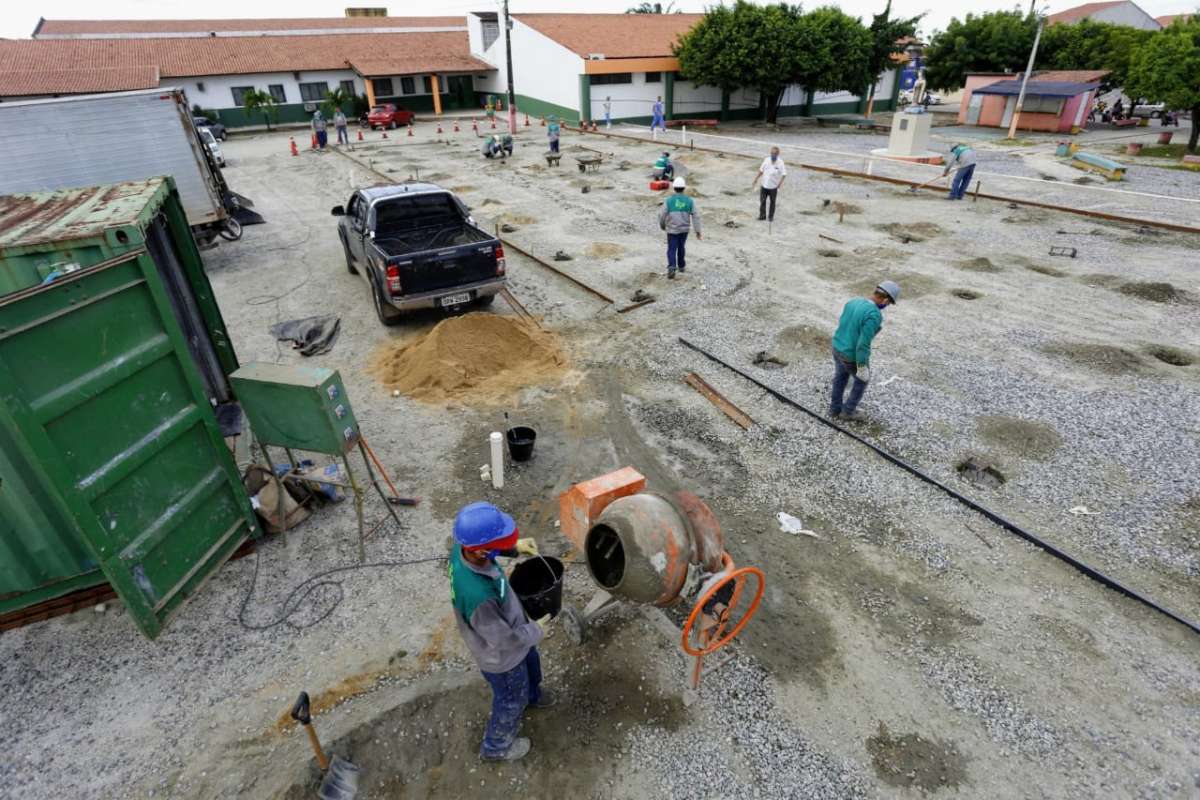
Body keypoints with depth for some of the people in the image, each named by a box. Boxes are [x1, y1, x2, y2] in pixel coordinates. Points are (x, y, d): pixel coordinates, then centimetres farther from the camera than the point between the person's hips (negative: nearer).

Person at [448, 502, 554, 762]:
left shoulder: (461, 549, -26)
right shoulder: (478, 596, -47)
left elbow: (488, 546, 1)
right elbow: (504, 639, -30)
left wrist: (515, 547, -12)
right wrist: (536, 630, -13)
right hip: (501, 656, -7)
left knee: (531, 665, 36)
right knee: (511, 701, 24)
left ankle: (532, 695, 68)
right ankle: (496, 747, 54)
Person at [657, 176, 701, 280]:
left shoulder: (668, 200, -12)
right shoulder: (689, 201, -6)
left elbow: (662, 215, -8)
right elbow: (695, 217, -8)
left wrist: (662, 226, 12)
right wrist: (698, 231, -4)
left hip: (672, 230, -2)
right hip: (684, 229, 2)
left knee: (671, 250, 2)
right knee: (681, 247, 23)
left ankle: (671, 268, -20)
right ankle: (681, 266, 37)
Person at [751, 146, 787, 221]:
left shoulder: (780, 163, -15)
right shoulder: (766, 160, -3)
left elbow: (784, 174, -15)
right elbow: (761, 171, 8)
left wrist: (779, 184, -25)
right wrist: (755, 179, 6)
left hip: (773, 187, -3)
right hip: (764, 185, 3)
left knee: (772, 202, 12)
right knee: (762, 201, 8)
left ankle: (770, 217, 27)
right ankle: (762, 215, 23)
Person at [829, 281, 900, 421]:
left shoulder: (854, 302, -4)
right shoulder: (874, 316, -29)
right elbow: (863, 344, -29)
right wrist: (863, 367, -19)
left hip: (838, 348, 6)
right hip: (854, 356, -6)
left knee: (841, 377, 29)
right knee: (862, 379, 24)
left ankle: (835, 409, 43)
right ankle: (848, 411, 35)